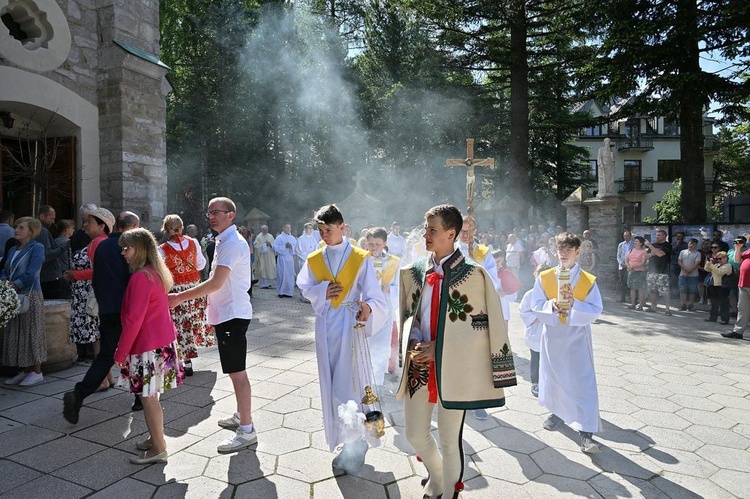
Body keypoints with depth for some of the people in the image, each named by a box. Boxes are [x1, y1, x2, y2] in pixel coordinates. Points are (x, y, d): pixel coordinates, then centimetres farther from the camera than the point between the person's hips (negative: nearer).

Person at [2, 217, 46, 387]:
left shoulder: (37, 248, -6)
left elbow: (31, 274, -14)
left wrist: (14, 285, -16)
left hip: (31, 296, -7)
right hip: (14, 297, 7)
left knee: (31, 333, -1)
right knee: (15, 334, 9)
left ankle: (37, 372, 8)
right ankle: (24, 370, 19)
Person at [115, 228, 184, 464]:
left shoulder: (140, 277, -19)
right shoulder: (156, 273, 10)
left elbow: (133, 319, -21)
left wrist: (121, 352, -12)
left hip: (148, 346, -9)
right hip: (163, 340, 9)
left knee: (148, 397, 2)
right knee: (151, 396, 19)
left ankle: (158, 449, 12)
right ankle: (156, 439, 31)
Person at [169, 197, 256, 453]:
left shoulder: (232, 243, -17)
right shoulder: (225, 241, 15)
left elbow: (215, 283, -23)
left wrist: (180, 297, -17)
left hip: (232, 314, -10)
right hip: (227, 313, 10)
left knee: (237, 372, -5)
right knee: (235, 370, 19)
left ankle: (247, 430, 3)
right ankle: (241, 416, 33)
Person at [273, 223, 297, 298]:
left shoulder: (293, 238, 13)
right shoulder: (279, 237, 1)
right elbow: (275, 247, -7)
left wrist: (291, 247, -10)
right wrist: (285, 247, -14)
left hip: (290, 258, 4)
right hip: (282, 259, -4)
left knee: (290, 275, 4)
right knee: (282, 275, -4)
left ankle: (289, 292, 10)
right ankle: (281, 292, 4)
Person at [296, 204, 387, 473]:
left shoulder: (361, 258, -7)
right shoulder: (314, 259, 6)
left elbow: (374, 295, -14)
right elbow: (304, 287, 10)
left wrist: (368, 308, -37)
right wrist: (322, 291, -11)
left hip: (350, 325, -4)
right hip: (325, 326, 4)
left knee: (350, 383, -3)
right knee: (331, 383, 12)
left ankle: (356, 444, 14)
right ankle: (341, 438, 31)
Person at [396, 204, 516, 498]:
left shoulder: (473, 274, -10)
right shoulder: (413, 272, 3)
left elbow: (483, 323, -9)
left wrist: (440, 347, -15)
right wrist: (413, 344, -7)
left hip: (452, 368, -4)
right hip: (418, 365, 5)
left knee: (450, 440, 9)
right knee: (415, 434, 15)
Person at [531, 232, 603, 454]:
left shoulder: (589, 281, -5)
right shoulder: (544, 278, -2)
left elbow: (595, 311, -8)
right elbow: (536, 306, -3)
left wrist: (574, 304, -24)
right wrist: (552, 305, -22)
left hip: (577, 337, -2)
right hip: (552, 335, 2)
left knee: (583, 382, -5)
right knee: (554, 376, 15)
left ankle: (586, 432, -1)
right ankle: (558, 413, 38)